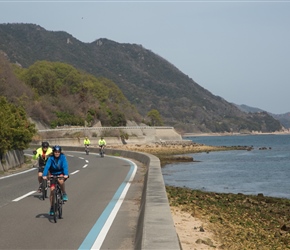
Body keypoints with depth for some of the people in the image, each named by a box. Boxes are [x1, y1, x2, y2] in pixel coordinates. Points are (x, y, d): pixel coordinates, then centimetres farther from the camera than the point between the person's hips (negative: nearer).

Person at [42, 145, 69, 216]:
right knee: (52, 190, -8)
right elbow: (47, 166, -24)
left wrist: (66, 174, -41)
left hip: (61, 174, -1)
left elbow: (65, 166, -24)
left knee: (61, 181, -36)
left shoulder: (63, 157, -14)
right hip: (53, 174, 1)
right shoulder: (51, 158, -13)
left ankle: (64, 194, -11)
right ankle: (52, 207, 6)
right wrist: (44, 175, -39)